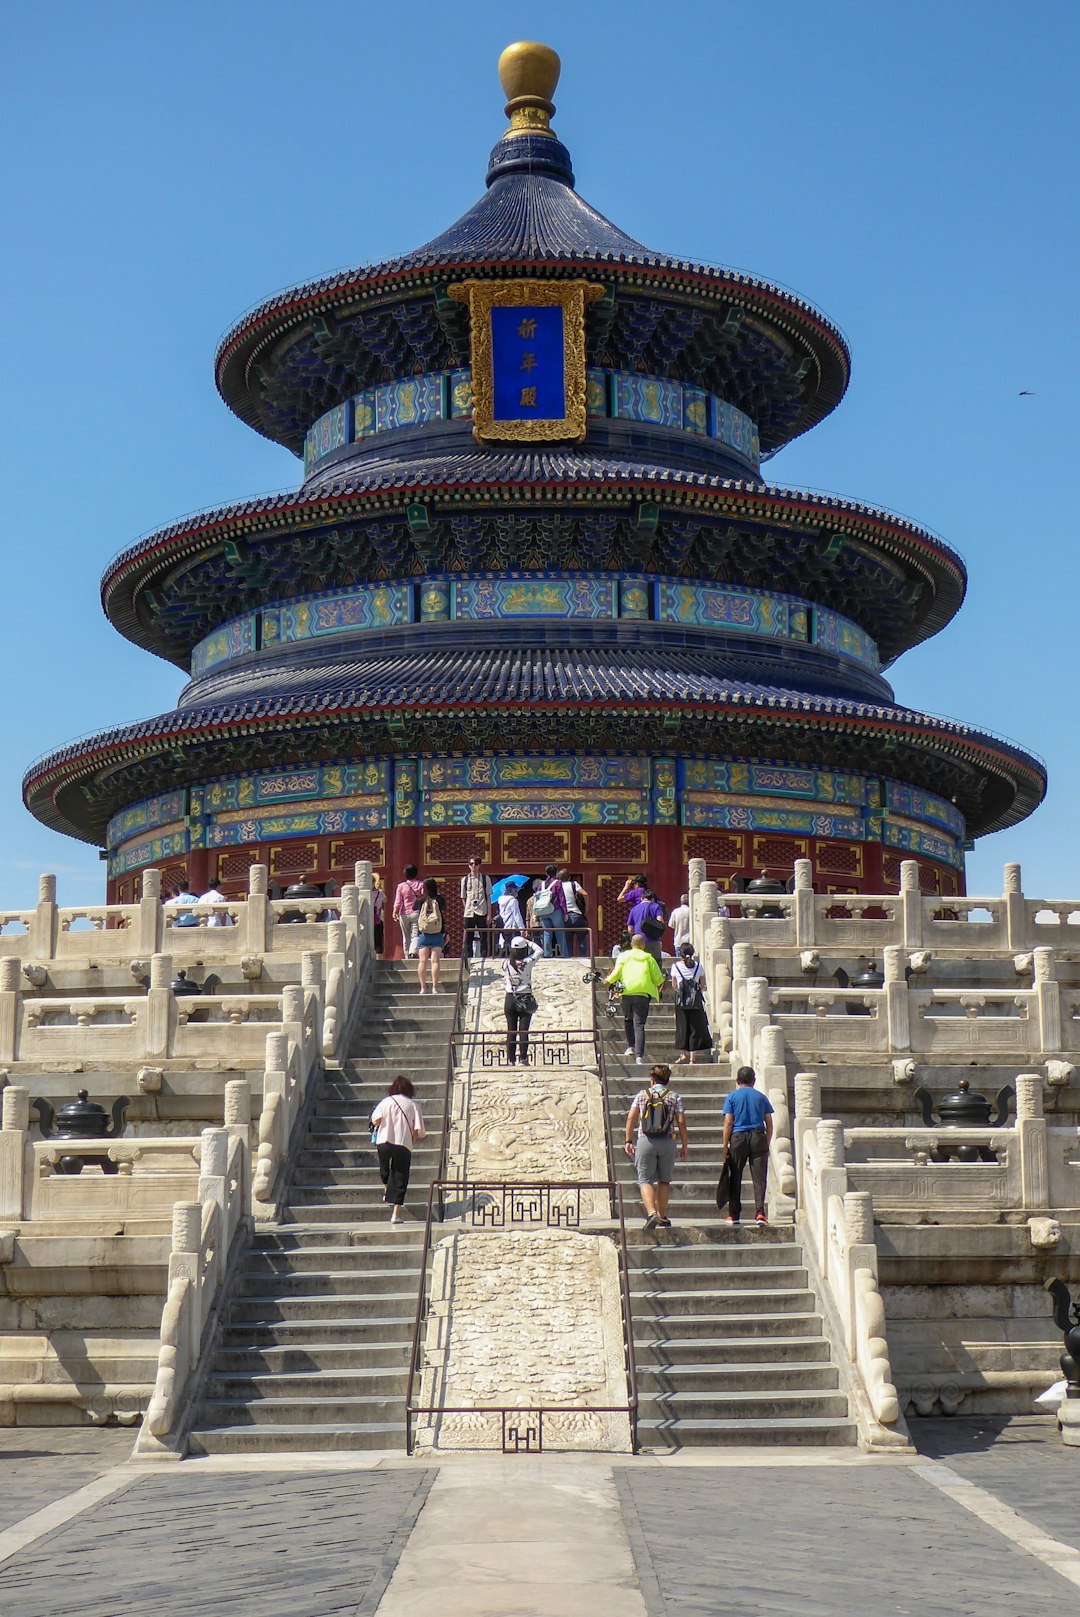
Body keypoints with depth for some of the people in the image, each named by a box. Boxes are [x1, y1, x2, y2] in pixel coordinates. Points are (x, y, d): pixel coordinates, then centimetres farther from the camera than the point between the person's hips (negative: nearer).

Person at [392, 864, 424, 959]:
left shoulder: (401, 886, -1)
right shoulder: (421, 885, 1)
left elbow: (398, 901, -5)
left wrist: (395, 912, -2)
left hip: (404, 914, 0)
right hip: (416, 913, 0)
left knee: (406, 937, 11)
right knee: (415, 935, -3)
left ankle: (407, 956, 13)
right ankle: (413, 951, -28)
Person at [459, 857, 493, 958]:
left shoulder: (485, 879, 5)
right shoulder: (465, 879, 8)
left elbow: (488, 898, 4)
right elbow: (463, 898, 13)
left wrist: (489, 914, -2)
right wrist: (467, 909, 2)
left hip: (482, 913, -1)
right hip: (469, 914, 1)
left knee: (483, 939, 2)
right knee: (467, 939, 0)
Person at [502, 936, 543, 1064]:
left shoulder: (506, 963, -3)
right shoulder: (527, 962, -12)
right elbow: (539, 951, 2)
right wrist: (528, 942, 10)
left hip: (510, 999, 3)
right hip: (525, 999, -3)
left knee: (511, 1031, 6)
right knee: (524, 1030, -1)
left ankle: (511, 1059, 7)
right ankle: (523, 1058, -4)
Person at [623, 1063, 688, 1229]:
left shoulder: (642, 1095, 6)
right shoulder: (674, 1097, 5)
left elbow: (631, 1118, 1)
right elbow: (681, 1122, -1)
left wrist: (628, 1141, 7)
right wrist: (684, 1145, 6)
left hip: (645, 1141, -1)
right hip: (667, 1142, 1)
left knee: (645, 1180, 1)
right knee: (664, 1180, 15)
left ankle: (651, 1213, -21)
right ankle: (662, 1218, 18)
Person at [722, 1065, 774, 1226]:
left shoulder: (732, 1097, 4)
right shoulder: (761, 1097, 9)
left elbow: (728, 1123, -2)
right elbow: (769, 1123, 7)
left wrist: (725, 1146, 1)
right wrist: (767, 1144, 14)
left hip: (738, 1137, -1)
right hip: (758, 1136, 1)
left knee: (735, 1178, 8)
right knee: (759, 1177, 0)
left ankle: (734, 1215, 11)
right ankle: (760, 1212, -12)